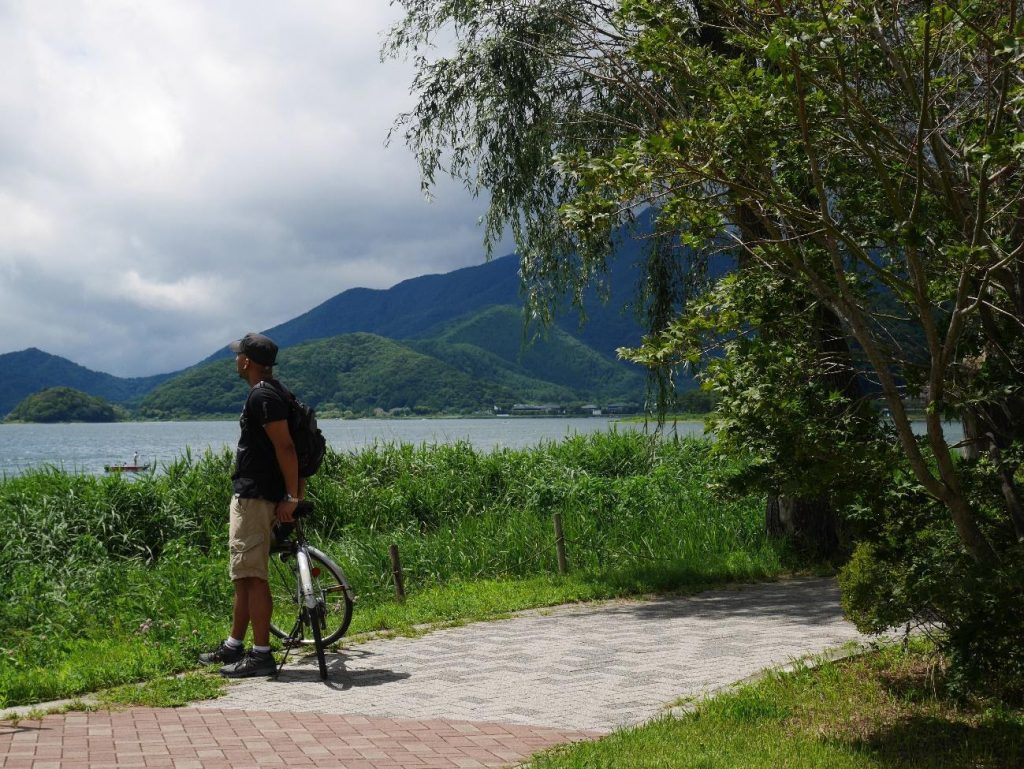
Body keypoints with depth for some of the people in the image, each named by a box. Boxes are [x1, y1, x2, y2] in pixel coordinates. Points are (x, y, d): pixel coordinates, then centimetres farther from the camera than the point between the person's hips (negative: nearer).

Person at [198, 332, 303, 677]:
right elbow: (286, 447, 19)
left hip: (255, 496, -11)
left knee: (251, 575, -9)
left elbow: (285, 447, -22)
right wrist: (296, 487, 19)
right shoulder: (267, 392, 16)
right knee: (243, 574, 16)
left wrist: (291, 497, -21)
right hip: (249, 493, 11)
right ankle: (234, 646, 25)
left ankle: (261, 655, -6)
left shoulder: (263, 396, -17)